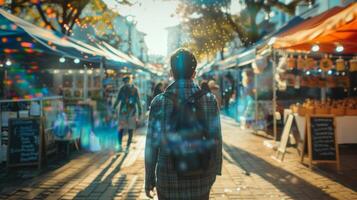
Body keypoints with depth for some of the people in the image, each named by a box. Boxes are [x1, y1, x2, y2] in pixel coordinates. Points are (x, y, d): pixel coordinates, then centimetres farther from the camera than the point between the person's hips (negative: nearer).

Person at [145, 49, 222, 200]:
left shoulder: (159, 102, -8)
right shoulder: (210, 100, -6)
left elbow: (152, 143, -5)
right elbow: (216, 139, -3)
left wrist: (149, 178, 4)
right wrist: (215, 169, 10)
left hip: (168, 178, -1)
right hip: (201, 178, 1)